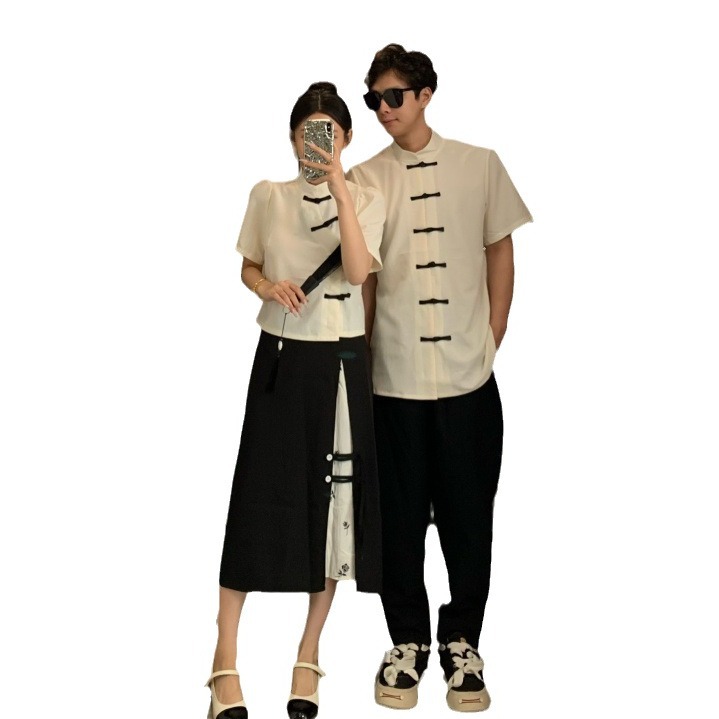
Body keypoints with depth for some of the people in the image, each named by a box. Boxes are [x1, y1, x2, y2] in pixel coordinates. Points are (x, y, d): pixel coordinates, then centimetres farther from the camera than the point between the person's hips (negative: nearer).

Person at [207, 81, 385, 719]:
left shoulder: (367, 200, 1)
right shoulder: (268, 196, 4)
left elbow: (358, 270, -15)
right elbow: (247, 267, 13)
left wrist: (339, 186, -20)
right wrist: (269, 286, -10)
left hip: (341, 361, 0)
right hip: (280, 358, 0)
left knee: (333, 501, 4)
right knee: (258, 500, -3)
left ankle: (307, 658, 18)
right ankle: (226, 662, 6)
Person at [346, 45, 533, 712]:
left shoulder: (480, 165, 5)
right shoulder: (363, 179, 3)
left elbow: (500, 254, 9)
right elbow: (361, 276, 5)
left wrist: (491, 342, 4)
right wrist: (363, 352, 1)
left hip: (469, 378, 0)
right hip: (394, 378, 0)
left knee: (468, 515, 6)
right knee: (399, 517, 7)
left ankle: (462, 643, 23)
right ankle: (407, 643, 23)